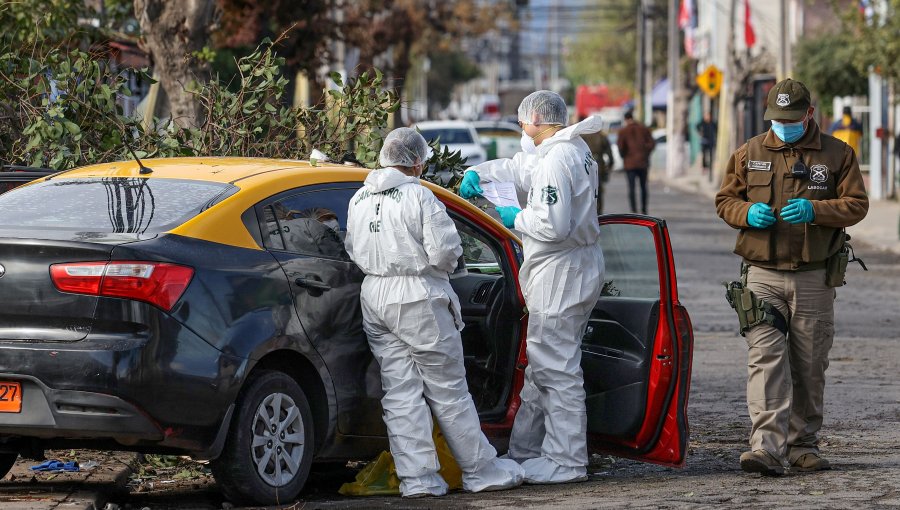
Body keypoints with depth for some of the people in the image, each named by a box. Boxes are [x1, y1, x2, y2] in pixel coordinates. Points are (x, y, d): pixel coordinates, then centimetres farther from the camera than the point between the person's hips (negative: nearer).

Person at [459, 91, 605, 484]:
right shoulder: (575, 151, 15)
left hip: (561, 271, -11)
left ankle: (567, 462, -4)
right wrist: (478, 173, 18)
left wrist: (517, 218, -9)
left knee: (557, 367, -7)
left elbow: (553, 225, -26)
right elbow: (518, 168, 31)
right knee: (541, 367, 16)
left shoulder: (556, 160, -19)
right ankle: (524, 452, 23)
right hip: (577, 269, 11)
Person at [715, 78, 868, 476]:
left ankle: (803, 445, 18)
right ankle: (767, 446, -23)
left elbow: (856, 205, 0)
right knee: (765, 358, -14)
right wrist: (748, 213, -10)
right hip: (763, 275, 0)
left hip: (814, 277, 0)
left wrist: (814, 210, -17)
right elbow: (725, 201, 13)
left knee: (810, 367, 7)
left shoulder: (837, 155, 4)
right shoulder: (749, 154, 9)